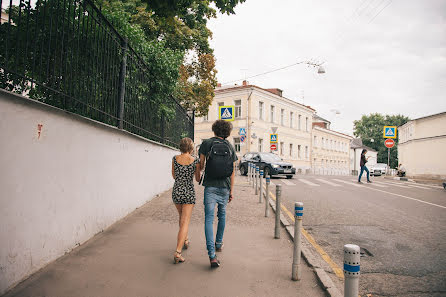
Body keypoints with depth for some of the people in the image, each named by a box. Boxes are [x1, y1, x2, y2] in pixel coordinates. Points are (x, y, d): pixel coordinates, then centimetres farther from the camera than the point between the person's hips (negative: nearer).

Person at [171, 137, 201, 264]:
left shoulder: (175, 159, -2)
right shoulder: (195, 161, -8)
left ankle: (185, 240, 44)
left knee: (182, 216, 27)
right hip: (189, 192, -4)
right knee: (185, 222, -3)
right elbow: (198, 179, 3)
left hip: (176, 191, 4)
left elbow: (174, 176, 9)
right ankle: (177, 253, -13)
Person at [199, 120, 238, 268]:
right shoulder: (230, 147, 4)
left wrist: (200, 173, 24)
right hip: (225, 187, 3)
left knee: (209, 218, -3)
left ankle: (212, 254, -12)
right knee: (222, 215, 22)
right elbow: (232, 171, 3)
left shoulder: (206, 143, -3)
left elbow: (201, 165, -1)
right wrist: (231, 191, 9)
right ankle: (219, 243, 35)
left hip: (210, 186, -3)